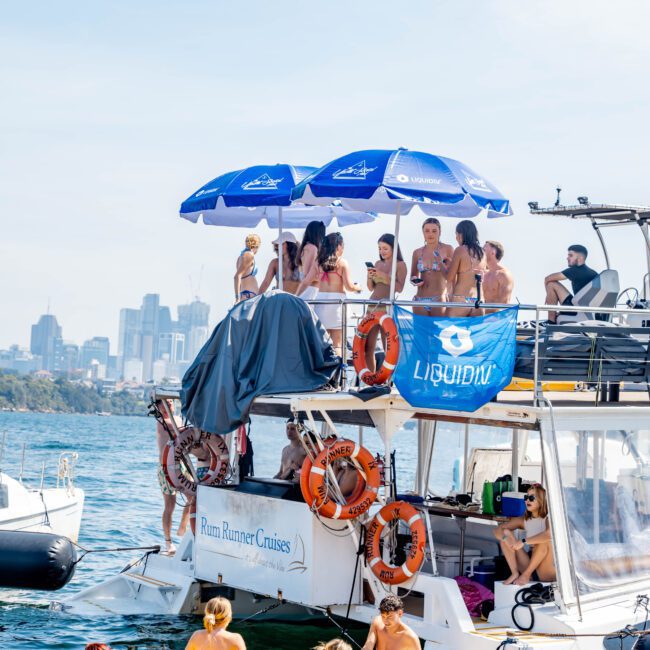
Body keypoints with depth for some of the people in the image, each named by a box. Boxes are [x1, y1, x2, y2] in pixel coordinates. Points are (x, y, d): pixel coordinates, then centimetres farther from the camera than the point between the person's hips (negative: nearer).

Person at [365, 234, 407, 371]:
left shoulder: (400, 265, 0)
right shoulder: (378, 263, 15)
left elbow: (399, 288, -10)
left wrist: (384, 276, -16)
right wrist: (370, 277, -2)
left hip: (388, 308, -6)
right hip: (372, 307, 6)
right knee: (368, 346, 4)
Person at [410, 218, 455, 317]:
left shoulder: (447, 249, 2)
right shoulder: (417, 253, 11)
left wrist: (440, 263, -13)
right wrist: (415, 280, 1)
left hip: (439, 300, -3)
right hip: (420, 301, 3)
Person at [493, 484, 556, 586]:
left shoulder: (547, 519, -11)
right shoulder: (523, 520, 6)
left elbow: (550, 534, -35)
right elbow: (497, 530, 3)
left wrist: (524, 541, -31)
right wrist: (505, 537, -21)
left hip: (547, 572, -5)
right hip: (530, 564, 5)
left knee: (545, 539, -32)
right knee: (505, 534, -4)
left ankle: (526, 574, -20)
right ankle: (515, 573, -14)